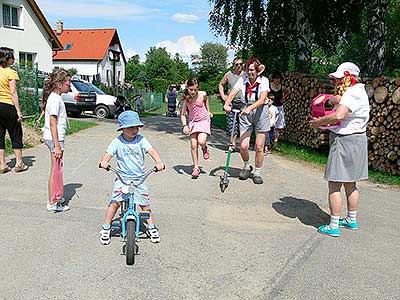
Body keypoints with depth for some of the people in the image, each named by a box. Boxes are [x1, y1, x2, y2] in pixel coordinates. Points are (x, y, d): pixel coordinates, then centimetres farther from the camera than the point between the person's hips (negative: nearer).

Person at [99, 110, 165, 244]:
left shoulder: (141, 139, -4)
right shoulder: (117, 142, -4)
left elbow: (151, 150, -14)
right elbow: (108, 154, -11)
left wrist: (159, 162, -32)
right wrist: (104, 161, -34)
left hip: (139, 178, 1)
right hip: (122, 177, -1)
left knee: (145, 204, 4)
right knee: (114, 202, -11)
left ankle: (151, 228, 24)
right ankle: (106, 228, 7)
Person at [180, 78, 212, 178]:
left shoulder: (203, 94, -14)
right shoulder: (186, 99, -12)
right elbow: (183, 114, -3)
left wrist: (208, 111, 15)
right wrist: (185, 125, -16)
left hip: (204, 121, -1)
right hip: (193, 122, 2)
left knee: (201, 141, -22)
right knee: (193, 145, -3)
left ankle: (205, 149, 15)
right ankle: (196, 167, 9)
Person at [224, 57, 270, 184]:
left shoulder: (264, 81, -7)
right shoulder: (242, 80, 0)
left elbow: (262, 99, -20)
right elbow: (233, 92, -13)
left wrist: (250, 108, -36)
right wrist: (227, 104, -33)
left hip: (260, 112, -2)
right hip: (245, 113, 2)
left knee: (259, 147, 2)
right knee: (243, 145, -5)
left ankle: (257, 173, 20)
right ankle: (247, 167, 24)